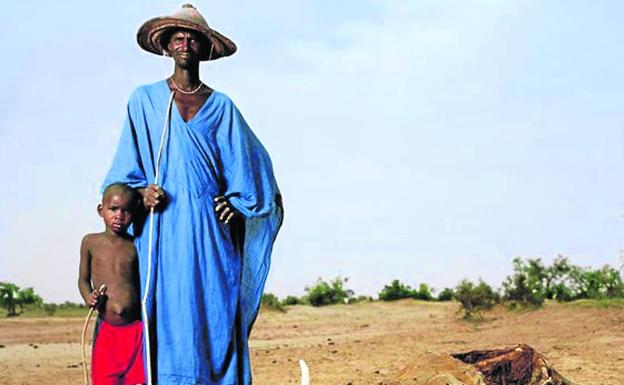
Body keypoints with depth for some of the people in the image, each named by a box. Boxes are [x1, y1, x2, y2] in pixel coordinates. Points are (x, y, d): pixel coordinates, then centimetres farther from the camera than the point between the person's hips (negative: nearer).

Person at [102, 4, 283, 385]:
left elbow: (244, 165, 14)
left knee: (215, 313, -4)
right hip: (164, 224, -1)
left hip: (208, 227, 1)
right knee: (169, 315, -6)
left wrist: (235, 207, 3)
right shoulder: (145, 99, 10)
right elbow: (128, 167, 11)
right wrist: (142, 192, -6)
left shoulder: (222, 106, 12)